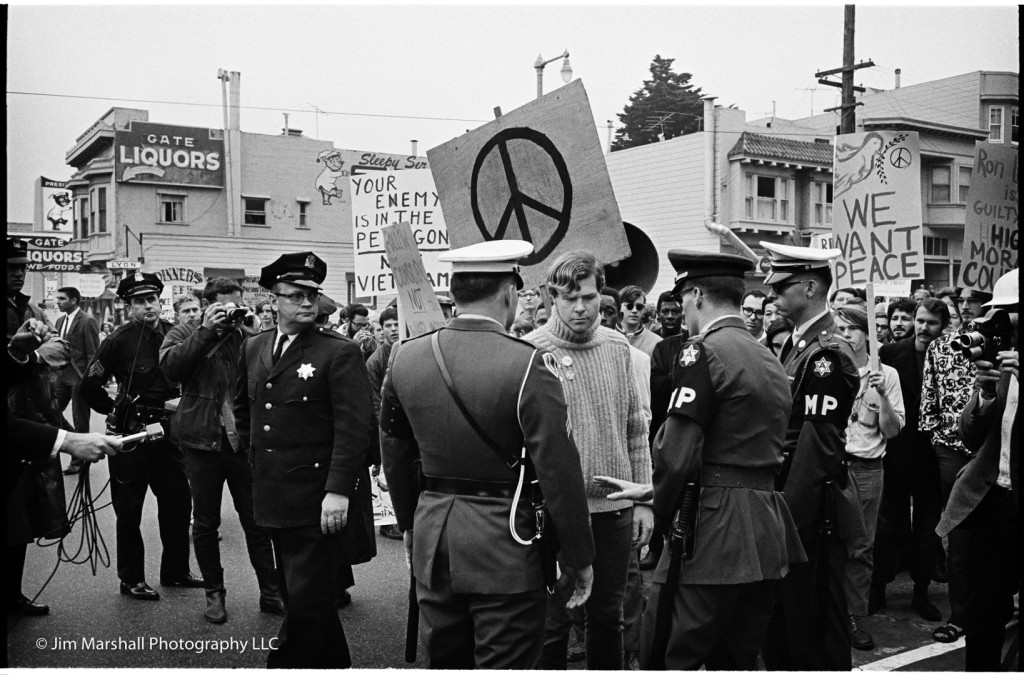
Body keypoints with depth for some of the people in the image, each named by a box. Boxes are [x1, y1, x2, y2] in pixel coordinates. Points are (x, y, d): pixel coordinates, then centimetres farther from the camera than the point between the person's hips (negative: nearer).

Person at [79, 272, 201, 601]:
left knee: (178, 501, 11)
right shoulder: (119, 340, -12)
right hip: (130, 433, -5)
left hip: (166, 429, 5)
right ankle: (131, 579, 18)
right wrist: (115, 410, -1)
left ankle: (175, 570, 26)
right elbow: (90, 385, -9)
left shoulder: (173, 334, 1)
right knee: (129, 509, 6)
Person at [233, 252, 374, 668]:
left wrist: (338, 490, -22)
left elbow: (354, 427, -16)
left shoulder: (340, 353, -10)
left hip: (318, 502, -7)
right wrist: (254, 457, 17)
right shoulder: (253, 349, 10)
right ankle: (333, 664, 36)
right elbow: (243, 408, 25)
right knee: (300, 592, 19)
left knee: (306, 600, -2)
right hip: (274, 498, 7)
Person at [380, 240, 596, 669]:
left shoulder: (406, 358, 0)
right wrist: (579, 558, -4)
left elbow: (394, 454, 11)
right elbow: (559, 471, -15)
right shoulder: (528, 365, -16)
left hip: (431, 539, 6)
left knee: (444, 662, 19)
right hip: (503, 542, -5)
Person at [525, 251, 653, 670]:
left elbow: (635, 431, 10)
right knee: (552, 623, 7)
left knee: (607, 618, 17)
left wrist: (644, 499, 7)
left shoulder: (617, 347, 5)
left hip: (615, 509, 4)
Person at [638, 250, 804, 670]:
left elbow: (677, 456, -18)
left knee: (667, 660, -3)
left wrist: (662, 516, -2)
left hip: (714, 534, -9)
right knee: (739, 661, 17)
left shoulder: (704, 352, -11)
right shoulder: (772, 361, 15)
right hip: (767, 536, 9)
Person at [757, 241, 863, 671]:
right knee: (779, 620, 19)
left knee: (814, 627, 4)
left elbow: (818, 444, -21)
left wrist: (788, 518, -21)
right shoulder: (796, 345, 11)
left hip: (811, 514, -9)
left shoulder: (828, 354, -16)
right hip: (790, 507, 9)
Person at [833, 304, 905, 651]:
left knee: (861, 546, 4)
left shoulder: (886, 374, 5)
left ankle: (853, 617, 16)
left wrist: (882, 395, -12)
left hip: (867, 469, 0)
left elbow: (892, 430, 1)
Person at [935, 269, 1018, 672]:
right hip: (992, 502, 4)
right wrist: (983, 392, -9)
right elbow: (971, 439, 8)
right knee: (983, 618, 11)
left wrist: (1019, 376, -23)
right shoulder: (997, 355, 7)